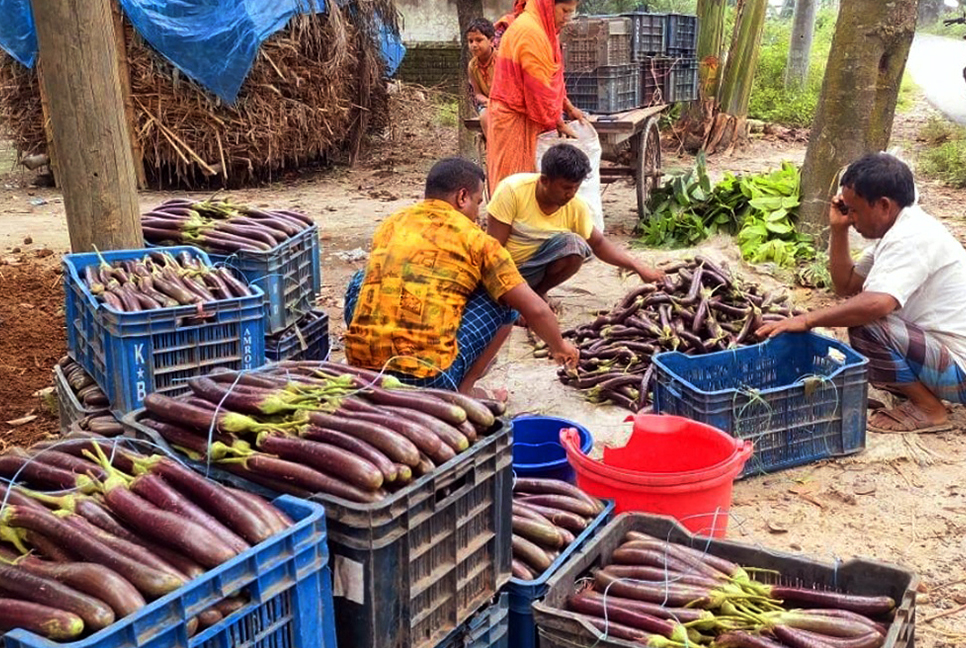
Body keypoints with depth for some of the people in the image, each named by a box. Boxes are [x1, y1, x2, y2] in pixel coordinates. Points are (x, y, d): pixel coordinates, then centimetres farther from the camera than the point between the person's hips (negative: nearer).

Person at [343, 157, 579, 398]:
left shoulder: (390, 224, 15)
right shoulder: (474, 238, 2)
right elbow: (535, 309, 2)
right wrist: (560, 347, 23)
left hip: (361, 364, 5)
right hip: (429, 380, -4)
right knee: (504, 300, 12)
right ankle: (463, 391, 15)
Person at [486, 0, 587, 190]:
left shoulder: (539, 29, 13)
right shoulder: (530, 32, -19)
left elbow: (551, 79, 21)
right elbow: (539, 87, -20)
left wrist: (569, 108, 15)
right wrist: (559, 123, -12)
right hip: (514, 120, -10)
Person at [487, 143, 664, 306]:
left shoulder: (576, 207, -12)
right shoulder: (513, 190, -24)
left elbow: (598, 244, 0)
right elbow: (494, 245, -21)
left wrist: (638, 267, -11)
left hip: (533, 269, 4)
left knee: (575, 245, -25)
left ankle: (538, 292, -1)